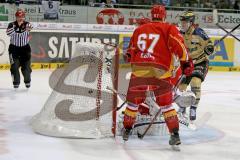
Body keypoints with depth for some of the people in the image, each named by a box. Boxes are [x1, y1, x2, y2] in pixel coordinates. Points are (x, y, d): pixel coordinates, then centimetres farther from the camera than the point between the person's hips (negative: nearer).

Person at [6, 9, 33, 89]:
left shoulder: (27, 24, -6)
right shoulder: (12, 25, -8)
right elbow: (8, 32, -27)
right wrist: (17, 25, -37)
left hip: (25, 48, 1)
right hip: (14, 48, -1)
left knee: (26, 65, 4)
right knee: (14, 66, -7)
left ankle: (27, 81, 25)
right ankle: (16, 82, 8)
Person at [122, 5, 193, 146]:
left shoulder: (139, 30, 18)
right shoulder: (169, 29, 5)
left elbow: (130, 52, 24)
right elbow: (178, 45, -8)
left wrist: (129, 57, 44)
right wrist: (186, 62, -1)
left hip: (139, 69, 3)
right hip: (160, 71, -3)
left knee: (134, 100, 19)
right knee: (166, 103, 6)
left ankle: (127, 130, 28)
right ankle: (175, 134, -1)